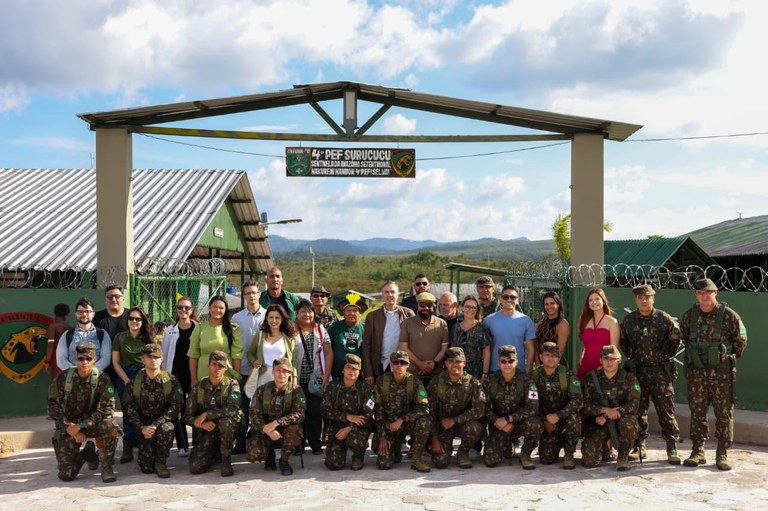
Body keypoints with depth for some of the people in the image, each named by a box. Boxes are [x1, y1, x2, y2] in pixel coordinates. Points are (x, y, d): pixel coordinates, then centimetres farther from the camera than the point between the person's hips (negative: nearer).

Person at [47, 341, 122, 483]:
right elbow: (53, 405, -6)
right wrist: (69, 427, -16)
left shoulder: (102, 379, -14)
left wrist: (81, 426, -26)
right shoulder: (63, 377, -10)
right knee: (66, 475, -7)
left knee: (110, 426, -36)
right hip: (68, 426, 1)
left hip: (90, 422, -1)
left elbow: (107, 409, -19)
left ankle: (106, 466, -11)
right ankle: (87, 453, 27)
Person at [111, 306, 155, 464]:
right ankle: (128, 449, -2)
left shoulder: (149, 338, 8)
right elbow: (115, 362, 4)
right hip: (125, 377, 0)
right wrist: (127, 380, -8)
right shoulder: (120, 337, 7)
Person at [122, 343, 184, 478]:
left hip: (163, 422, -1)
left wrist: (156, 425, -23)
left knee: (166, 429, -38)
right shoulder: (134, 382, -1)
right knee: (146, 468, -12)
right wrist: (142, 428, -16)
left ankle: (161, 463, -12)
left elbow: (175, 407, -12)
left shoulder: (171, 381, -6)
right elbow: (128, 408, -3)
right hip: (144, 426, 1)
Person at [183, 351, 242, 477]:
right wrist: (201, 423, -21)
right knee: (195, 467, -18)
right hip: (206, 431, 2)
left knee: (225, 421, -37)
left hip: (226, 430, -2)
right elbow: (187, 416, 0)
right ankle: (212, 453, 19)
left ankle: (226, 460, -13)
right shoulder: (198, 386, -1)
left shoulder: (231, 384, -8)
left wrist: (206, 414, -23)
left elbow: (233, 410, -26)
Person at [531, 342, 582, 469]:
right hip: (547, 419, 2)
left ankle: (569, 454, -12)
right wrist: (544, 421, -10)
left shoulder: (567, 374, -14)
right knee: (546, 459, -11)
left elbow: (578, 400, -23)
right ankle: (559, 440, 25)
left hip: (566, 414, -1)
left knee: (574, 418, -38)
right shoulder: (535, 376, -6)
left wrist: (558, 415, -31)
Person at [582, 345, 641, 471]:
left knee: (627, 422, -38)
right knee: (589, 461, -18)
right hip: (598, 423, 1)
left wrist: (606, 417, -19)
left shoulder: (629, 379, -2)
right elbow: (585, 405, -3)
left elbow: (633, 405, -13)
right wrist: (605, 410, -23)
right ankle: (605, 446, 19)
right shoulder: (591, 378, 1)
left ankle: (623, 457, -11)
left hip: (621, 420, 0)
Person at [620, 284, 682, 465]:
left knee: (666, 411, -2)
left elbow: (675, 340, 8)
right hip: (637, 371, 2)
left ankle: (672, 449, 5)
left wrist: (666, 357, 8)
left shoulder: (664, 319, -3)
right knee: (638, 411, 7)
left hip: (661, 371, -2)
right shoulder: (628, 320, 4)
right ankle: (639, 446, 17)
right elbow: (623, 341, 19)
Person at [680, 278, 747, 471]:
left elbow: (740, 340, 3)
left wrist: (730, 358, 8)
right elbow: (683, 337, 19)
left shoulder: (729, 315, -7)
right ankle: (698, 451, 17)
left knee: (724, 413, 2)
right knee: (697, 412, 7)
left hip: (722, 373, -3)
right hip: (696, 372, 3)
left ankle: (722, 455, 12)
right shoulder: (689, 315, 2)